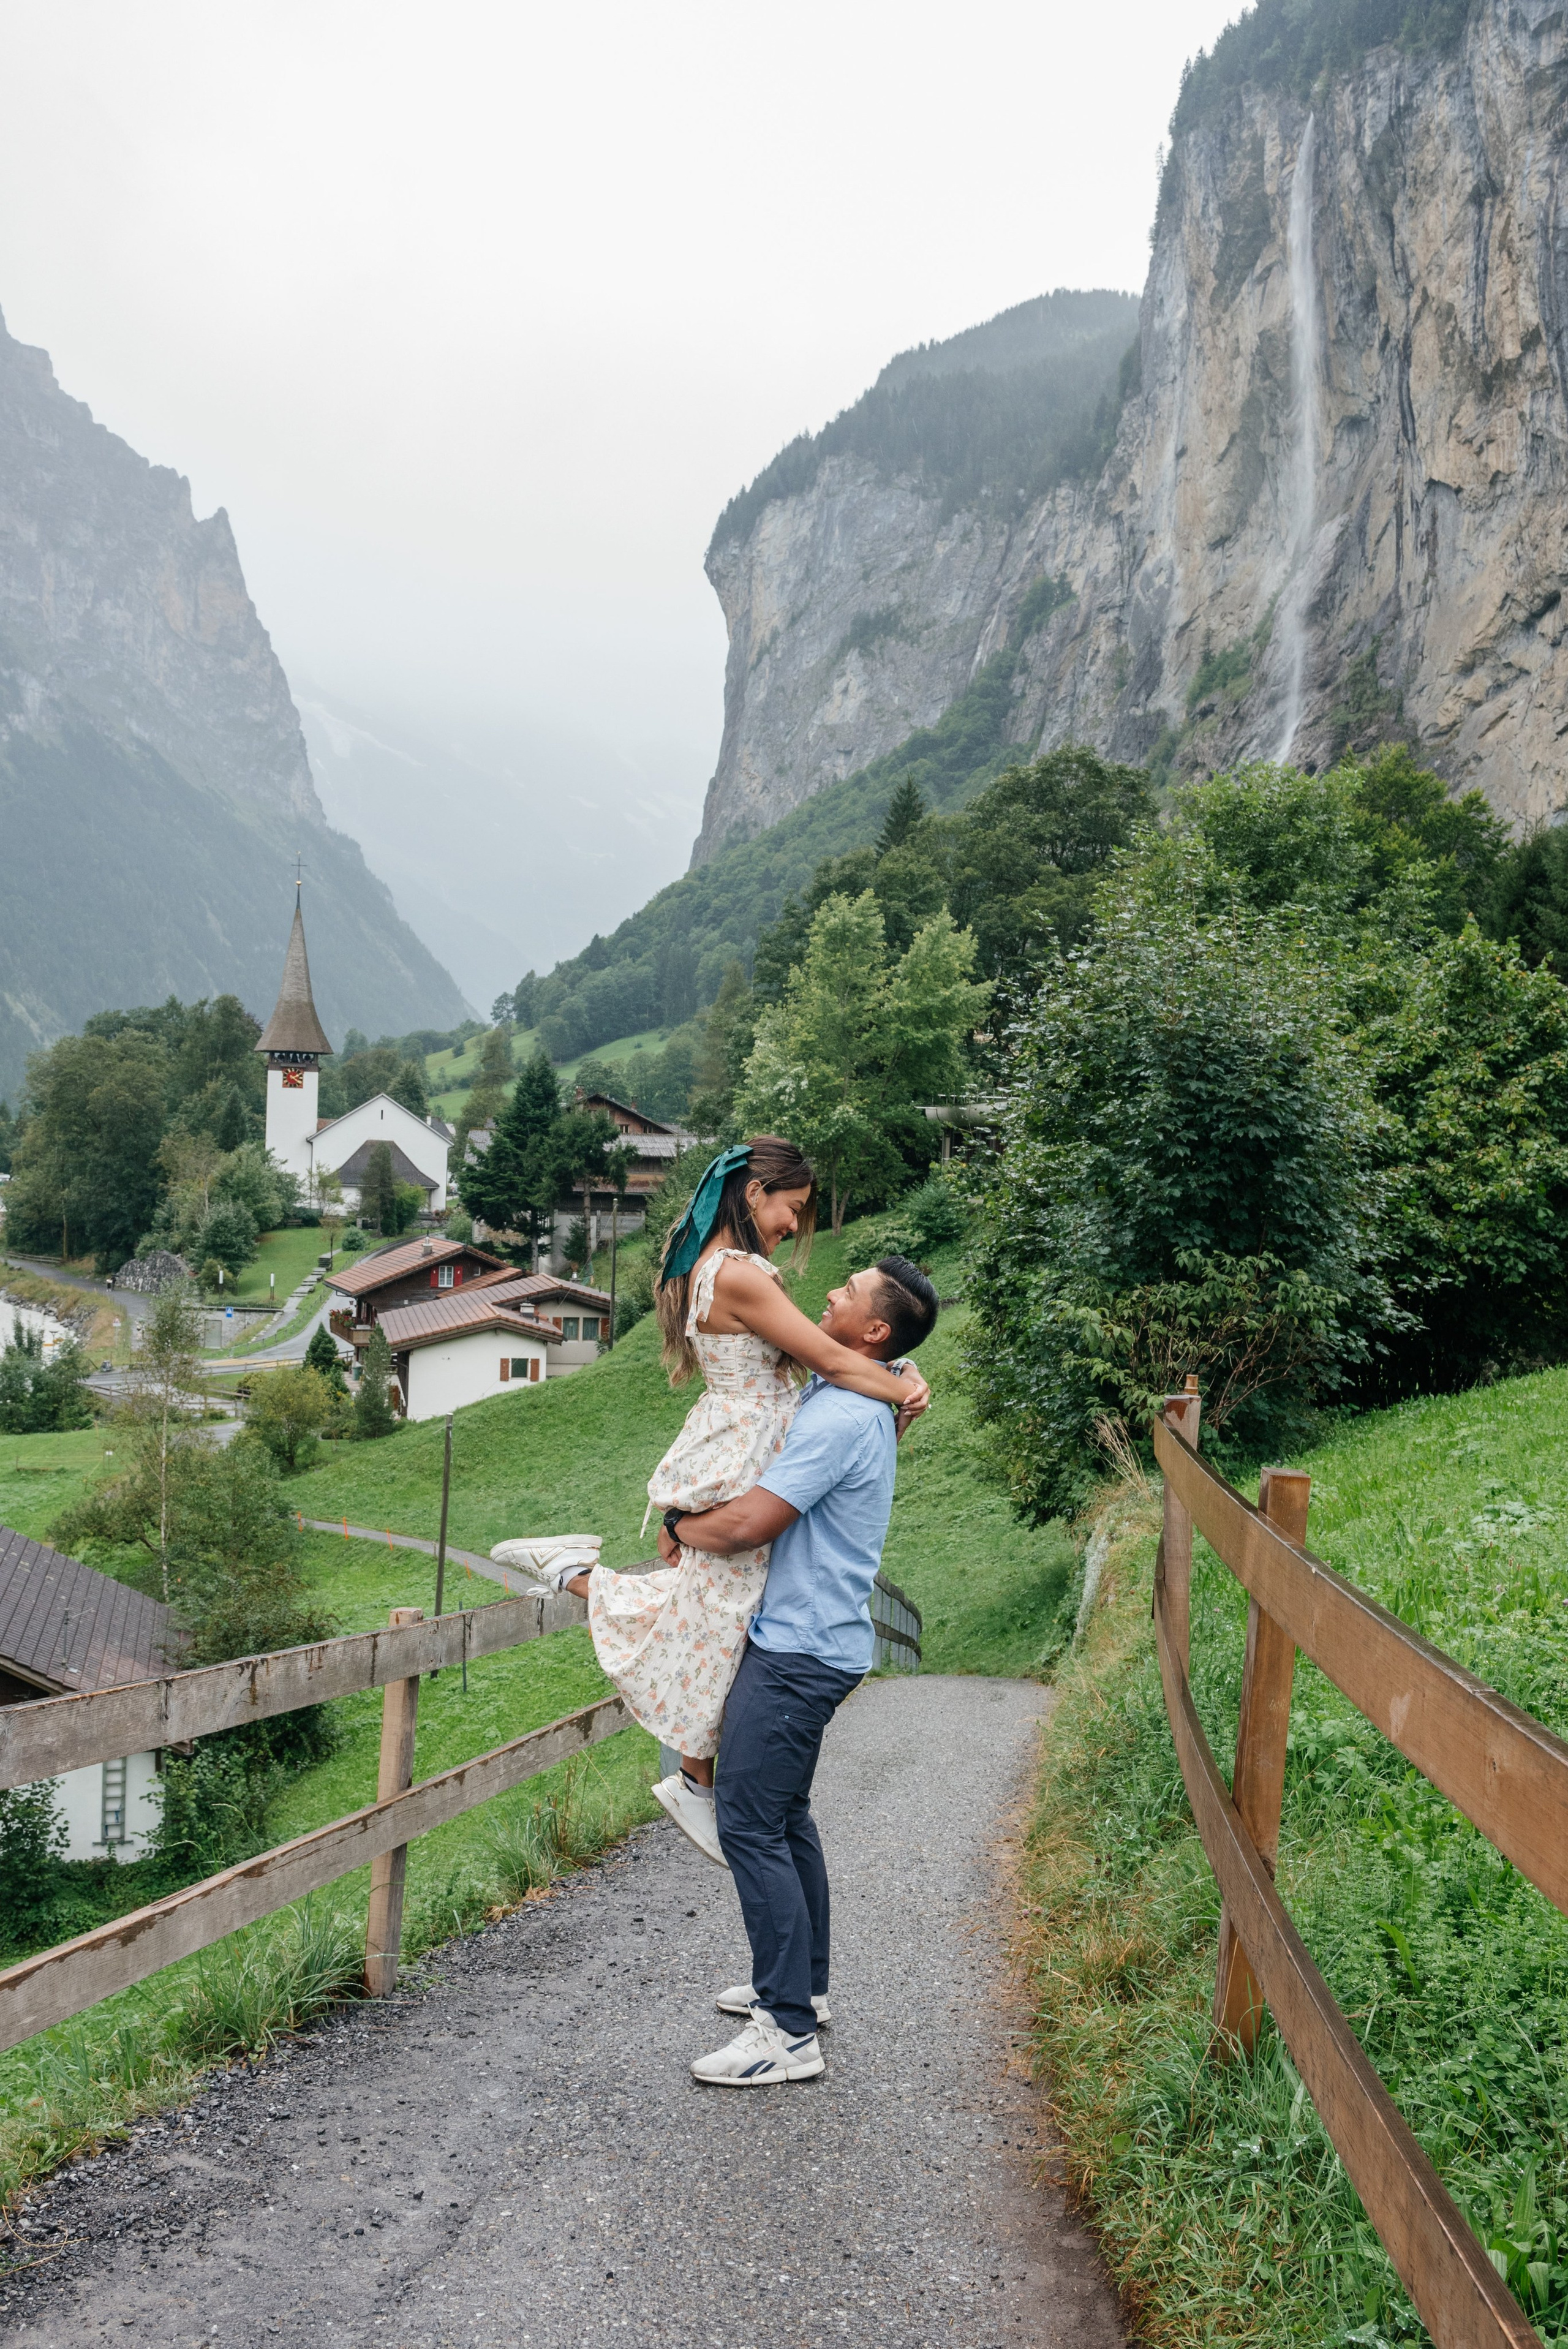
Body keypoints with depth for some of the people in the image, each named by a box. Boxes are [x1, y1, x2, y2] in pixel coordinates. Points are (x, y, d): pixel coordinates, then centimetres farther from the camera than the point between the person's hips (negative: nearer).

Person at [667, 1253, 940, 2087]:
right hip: (801, 1641, 10)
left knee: (750, 1825, -6)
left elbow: (746, 1526, -24)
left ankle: (788, 2033, 0)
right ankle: (802, 1985, 31)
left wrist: (679, 1528, -4)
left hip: (798, 1652, -10)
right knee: (784, 1819, 19)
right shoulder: (849, 1404, 12)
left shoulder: (841, 1418, -21)